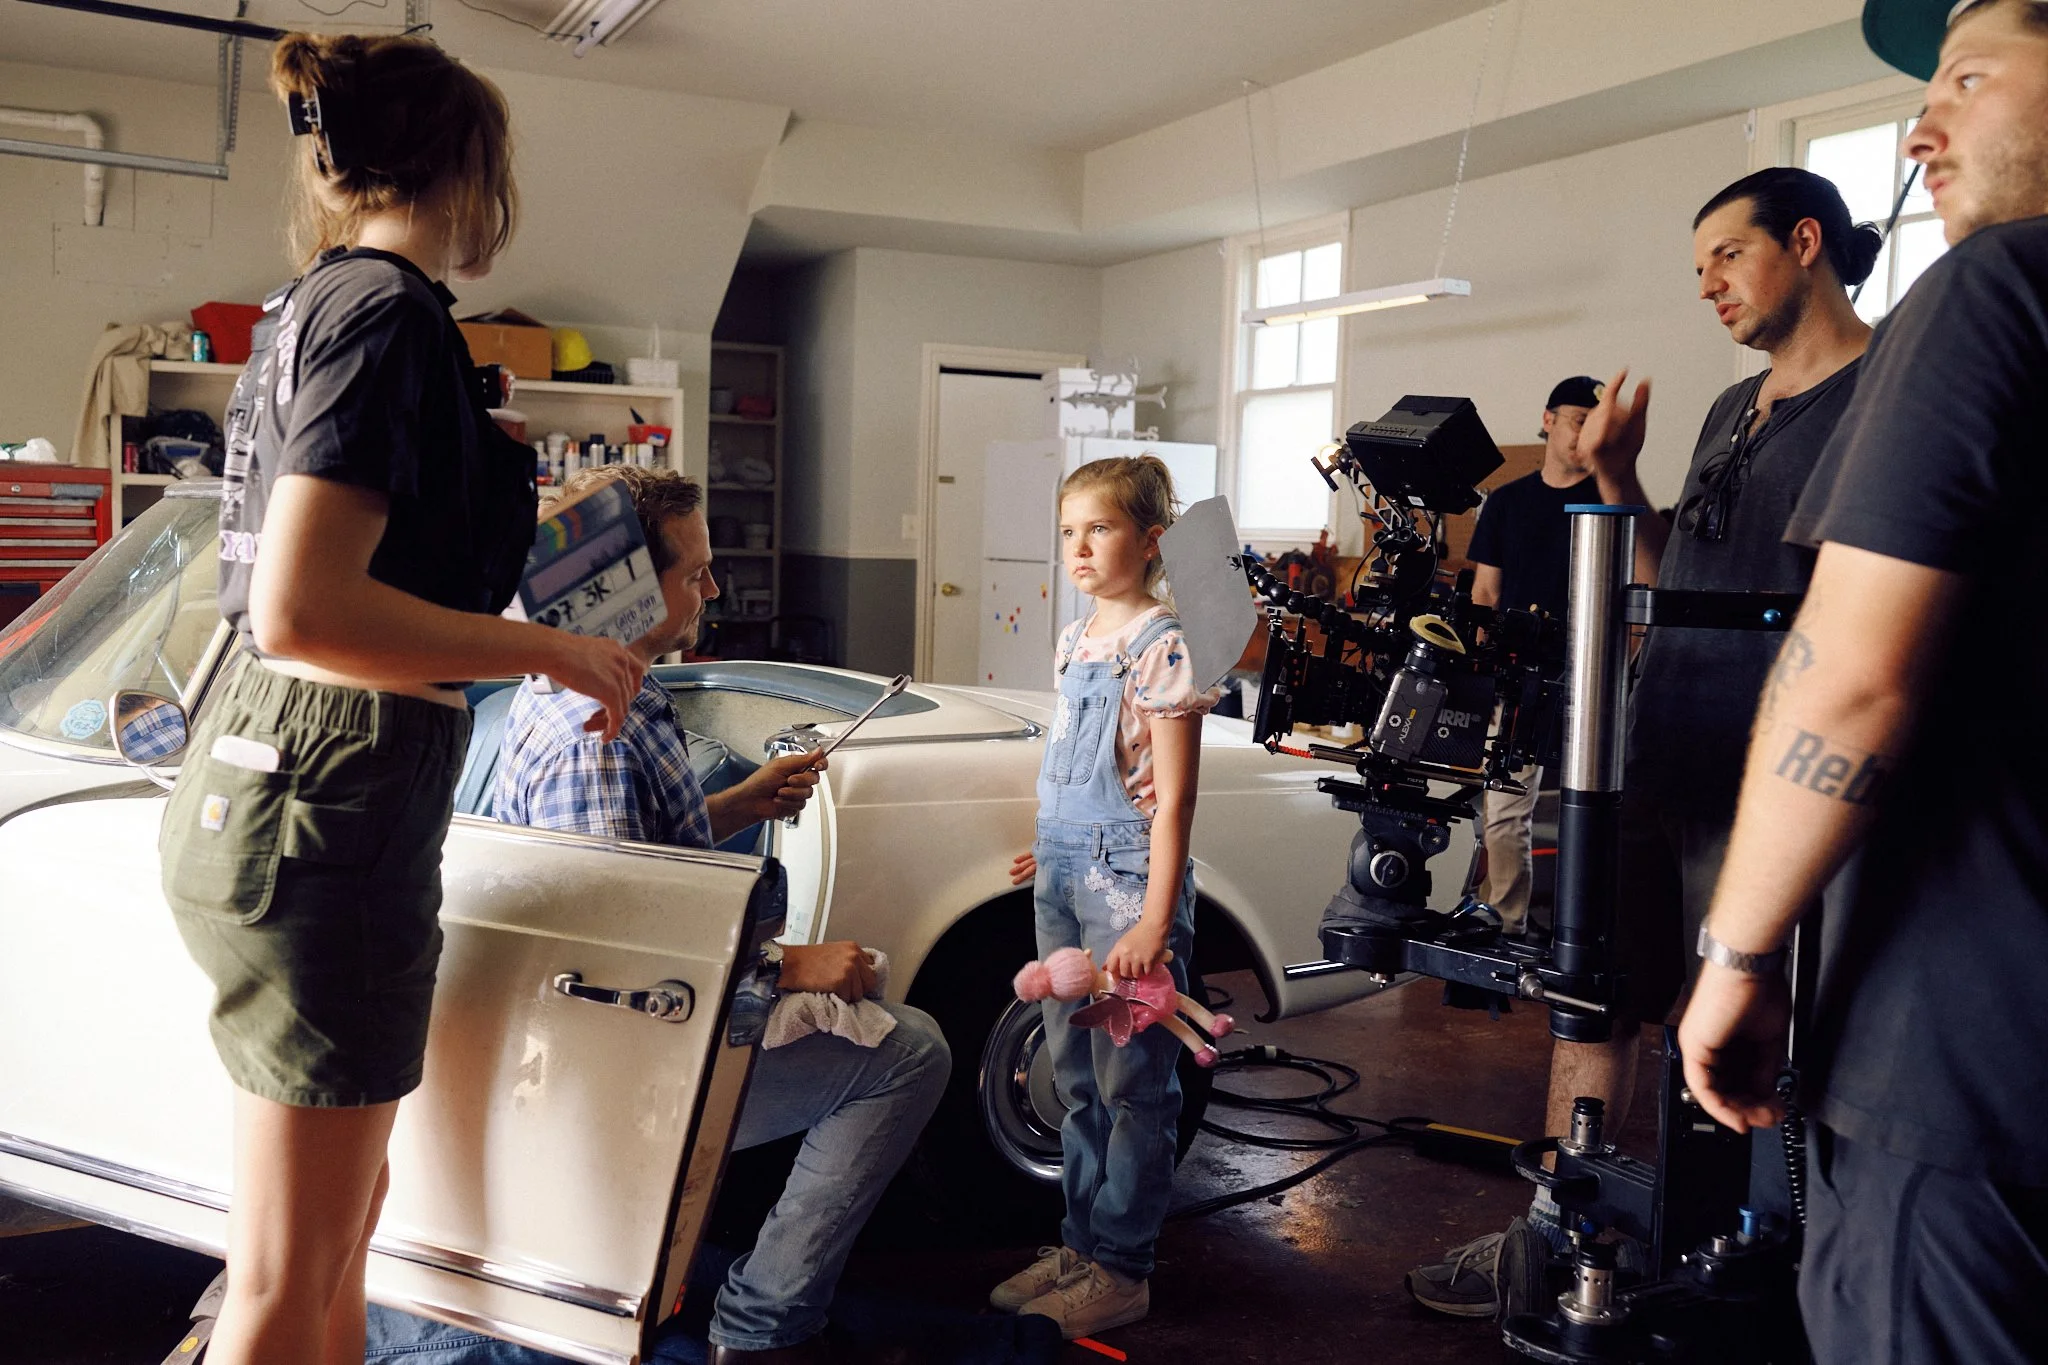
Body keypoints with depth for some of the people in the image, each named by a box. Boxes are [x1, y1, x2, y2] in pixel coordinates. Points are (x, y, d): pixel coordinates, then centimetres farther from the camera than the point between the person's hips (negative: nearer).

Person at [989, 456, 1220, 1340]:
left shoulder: (1161, 649, -14)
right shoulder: (1075, 641, 10)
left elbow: (1172, 797, -17)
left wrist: (1155, 922, -20)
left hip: (1128, 872, -8)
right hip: (1064, 876, 8)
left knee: (1132, 1082, 3)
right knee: (1075, 1077, 16)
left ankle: (1121, 1269, 14)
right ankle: (1080, 1244, 28)